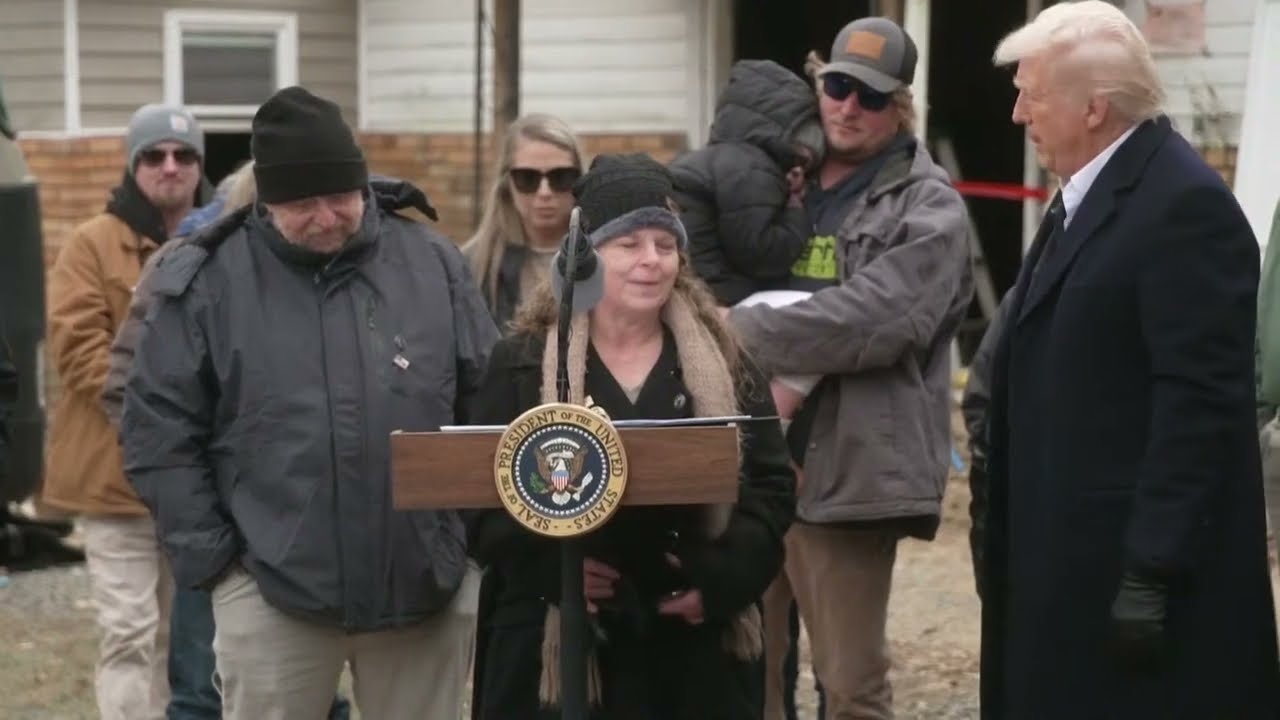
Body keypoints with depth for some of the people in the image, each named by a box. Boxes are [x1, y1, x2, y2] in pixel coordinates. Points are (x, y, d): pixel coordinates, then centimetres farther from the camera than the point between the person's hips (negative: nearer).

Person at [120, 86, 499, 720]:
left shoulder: (434, 265, 4)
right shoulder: (207, 282, -3)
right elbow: (159, 431, -1)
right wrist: (211, 557, -6)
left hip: (428, 588, 2)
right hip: (271, 592, -2)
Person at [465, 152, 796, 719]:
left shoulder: (725, 363, 8)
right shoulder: (522, 365, 3)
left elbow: (772, 485, 7)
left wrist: (726, 574, -11)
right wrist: (549, 565, -18)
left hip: (696, 653, 2)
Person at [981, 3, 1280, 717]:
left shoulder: (1185, 202, -16)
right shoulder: (1087, 194, 14)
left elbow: (1200, 399, -21)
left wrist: (1152, 571, -22)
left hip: (1139, 558, -10)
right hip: (1076, 556, 10)